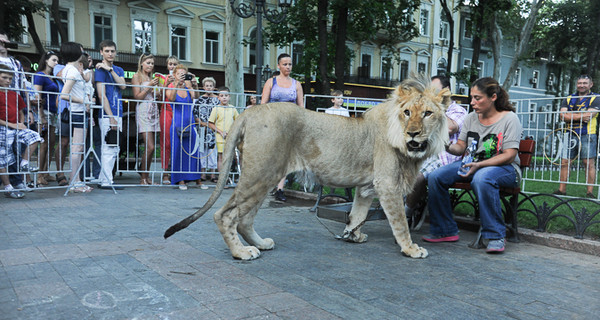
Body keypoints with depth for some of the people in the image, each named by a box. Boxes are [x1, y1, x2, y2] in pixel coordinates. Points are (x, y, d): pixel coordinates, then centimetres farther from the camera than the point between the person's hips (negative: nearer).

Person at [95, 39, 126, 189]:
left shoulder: (119, 70, 18)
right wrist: (111, 117, -16)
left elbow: (123, 86, -2)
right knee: (109, 149, -7)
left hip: (117, 114, 7)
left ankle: (103, 179, 16)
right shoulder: (100, 69, -3)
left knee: (114, 149, 9)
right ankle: (106, 182, -2)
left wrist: (110, 69, -11)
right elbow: (102, 95, -10)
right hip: (107, 115, -7)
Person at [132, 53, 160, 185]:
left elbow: (159, 99, 20)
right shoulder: (137, 76, 2)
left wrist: (156, 88, 2)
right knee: (149, 147, -14)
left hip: (154, 111, 7)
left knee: (150, 148, 3)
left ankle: (147, 176, 9)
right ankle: (143, 178, -5)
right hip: (143, 111, -6)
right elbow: (137, 97, -6)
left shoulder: (152, 78, 20)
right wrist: (149, 86, -11)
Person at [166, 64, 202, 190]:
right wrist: (177, 83, -30)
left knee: (193, 151, 3)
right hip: (177, 124, -2)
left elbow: (195, 97, -9)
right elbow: (171, 98, -18)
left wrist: (195, 85, -26)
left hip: (190, 124, 2)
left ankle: (197, 179, 11)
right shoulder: (170, 88, 2)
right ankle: (181, 180, 8)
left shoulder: (188, 89, 9)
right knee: (178, 151, 0)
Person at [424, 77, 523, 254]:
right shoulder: (471, 118, 9)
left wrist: (479, 165, -28)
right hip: (472, 164, 6)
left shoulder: (509, 118, -7)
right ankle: (445, 230, -3)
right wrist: (449, 147, -17)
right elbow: (460, 147, 8)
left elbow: (509, 155, -15)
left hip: (504, 168, -6)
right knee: (435, 177, -17)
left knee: (481, 179, -41)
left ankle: (495, 236, -26)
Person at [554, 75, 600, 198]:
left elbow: (588, 115, -13)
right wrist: (581, 116, -12)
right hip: (571, 135, 4)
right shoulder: (569, 99, 14)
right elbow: (563, 116, -1)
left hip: (587, 135, -4)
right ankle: (561, 190, 9)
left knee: (589, 163, -4)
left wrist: (571, 115, -6)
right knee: (564, 162, 2)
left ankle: (590, 192, 1)